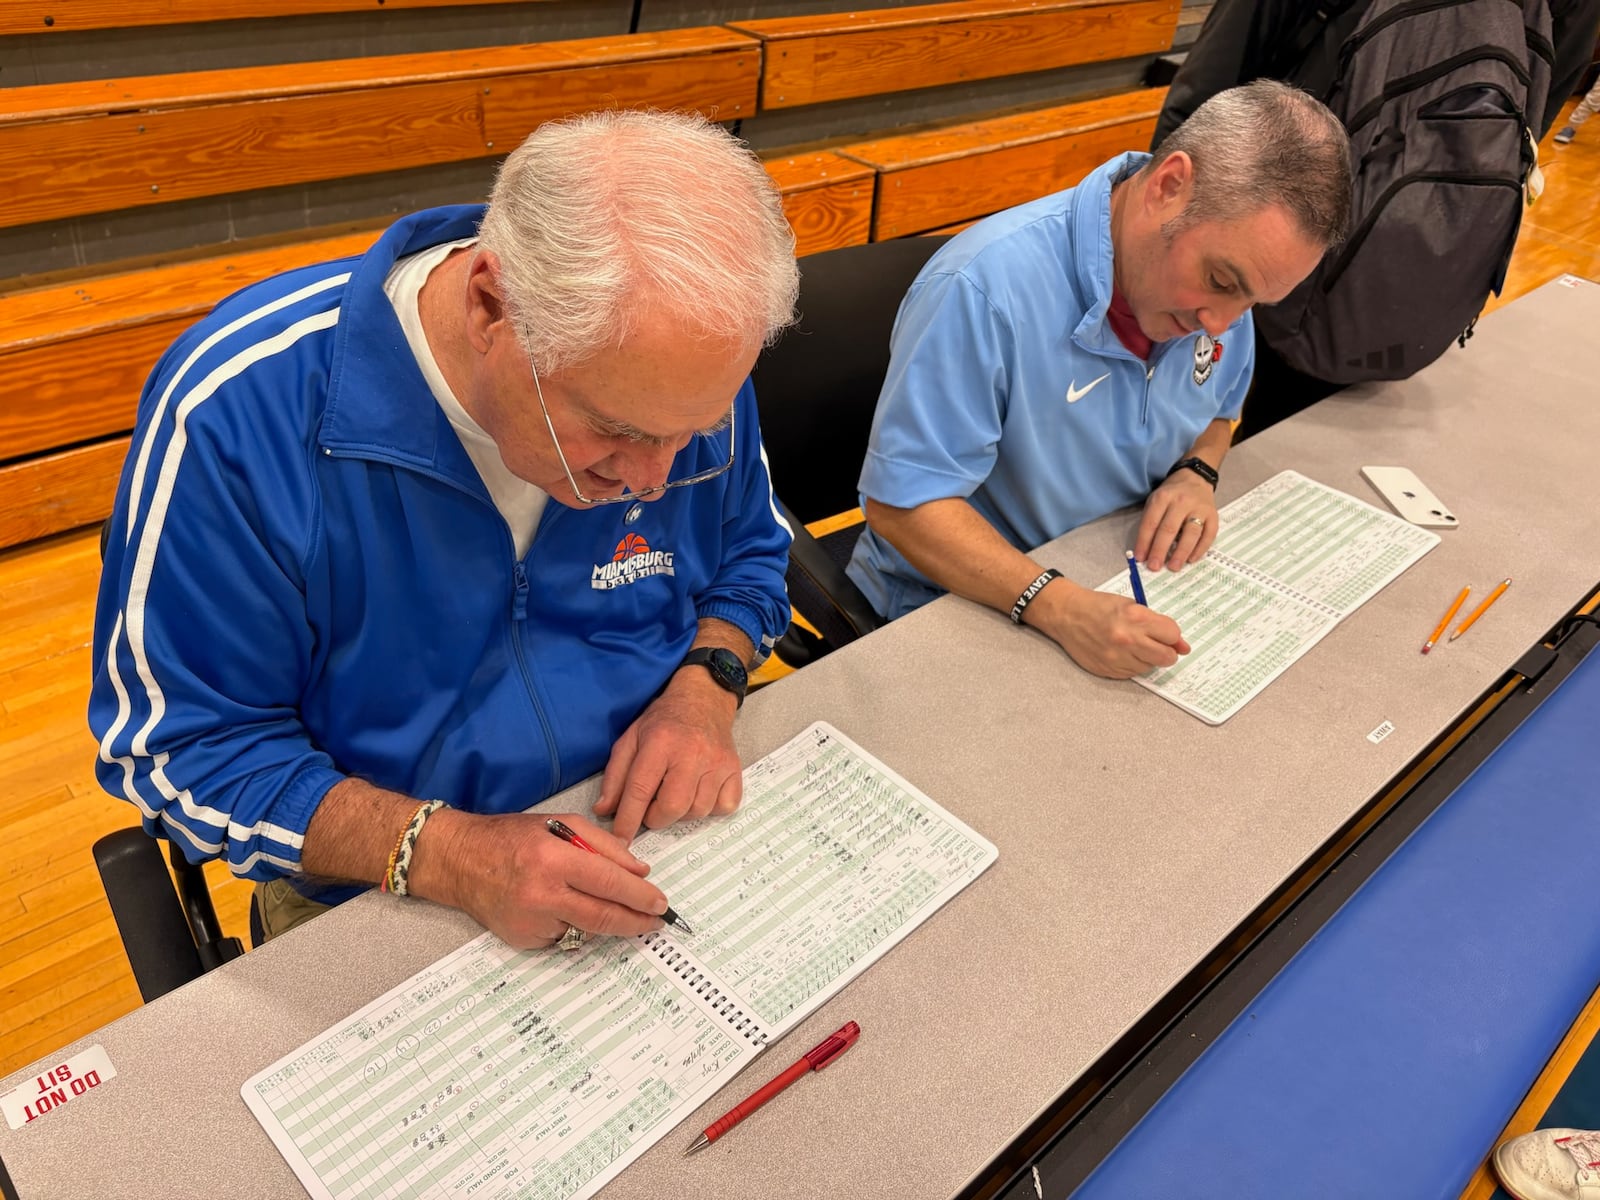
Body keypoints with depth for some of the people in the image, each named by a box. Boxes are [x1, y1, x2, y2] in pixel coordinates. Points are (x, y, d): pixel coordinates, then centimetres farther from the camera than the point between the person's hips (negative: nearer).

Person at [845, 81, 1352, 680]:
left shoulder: (1224, 269, -3)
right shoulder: (984, 289, -28)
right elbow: (901, 505, -27)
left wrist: (1197, 473, -6)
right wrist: (1059, 608, -37)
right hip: (961, 608, -6)